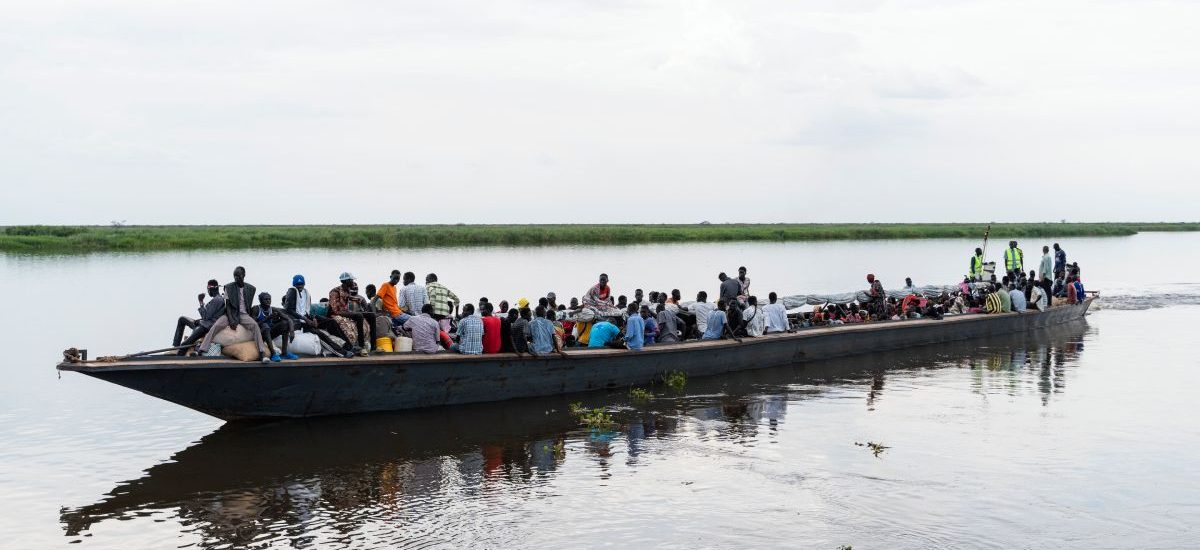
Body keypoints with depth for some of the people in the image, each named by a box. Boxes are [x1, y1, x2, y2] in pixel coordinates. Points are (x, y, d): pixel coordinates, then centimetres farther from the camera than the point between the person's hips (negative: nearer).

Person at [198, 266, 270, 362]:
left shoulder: (250, 288, 7)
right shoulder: (229, 287, 2)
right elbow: (227, 305, -3)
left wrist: (251, 317, -1)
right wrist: (231, 319, -15)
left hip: (244, 314, 0)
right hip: (231, 313, 0)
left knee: (254, 325, -31)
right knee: (216, 325, -28)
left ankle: (262, 353, -35)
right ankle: (202, 351, -30)